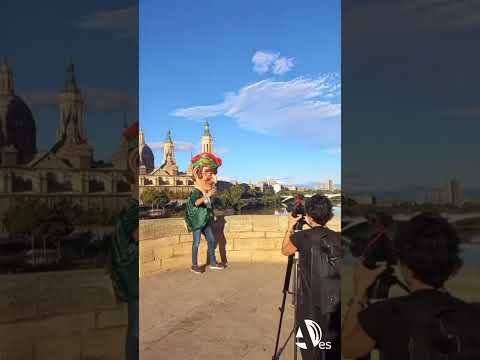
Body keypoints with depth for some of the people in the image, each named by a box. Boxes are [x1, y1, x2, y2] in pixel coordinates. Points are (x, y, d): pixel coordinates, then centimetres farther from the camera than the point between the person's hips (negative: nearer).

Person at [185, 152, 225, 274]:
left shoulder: (208, 192, 9)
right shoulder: (196, 192, -17)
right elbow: (195, 202, -40)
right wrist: (207, 196, -48)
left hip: (206, 222, 8)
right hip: (197, 221, -8)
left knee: (212, 241, 11)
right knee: (196, 243, -1)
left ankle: (212, 262, 23)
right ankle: (194, 265, 10)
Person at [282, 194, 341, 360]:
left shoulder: (301, 237, -12)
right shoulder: (337, 239, -2)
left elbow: (285, 251, 10)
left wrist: (290, 228, 17)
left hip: (311, 306, -4)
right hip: (335, 306, 4)